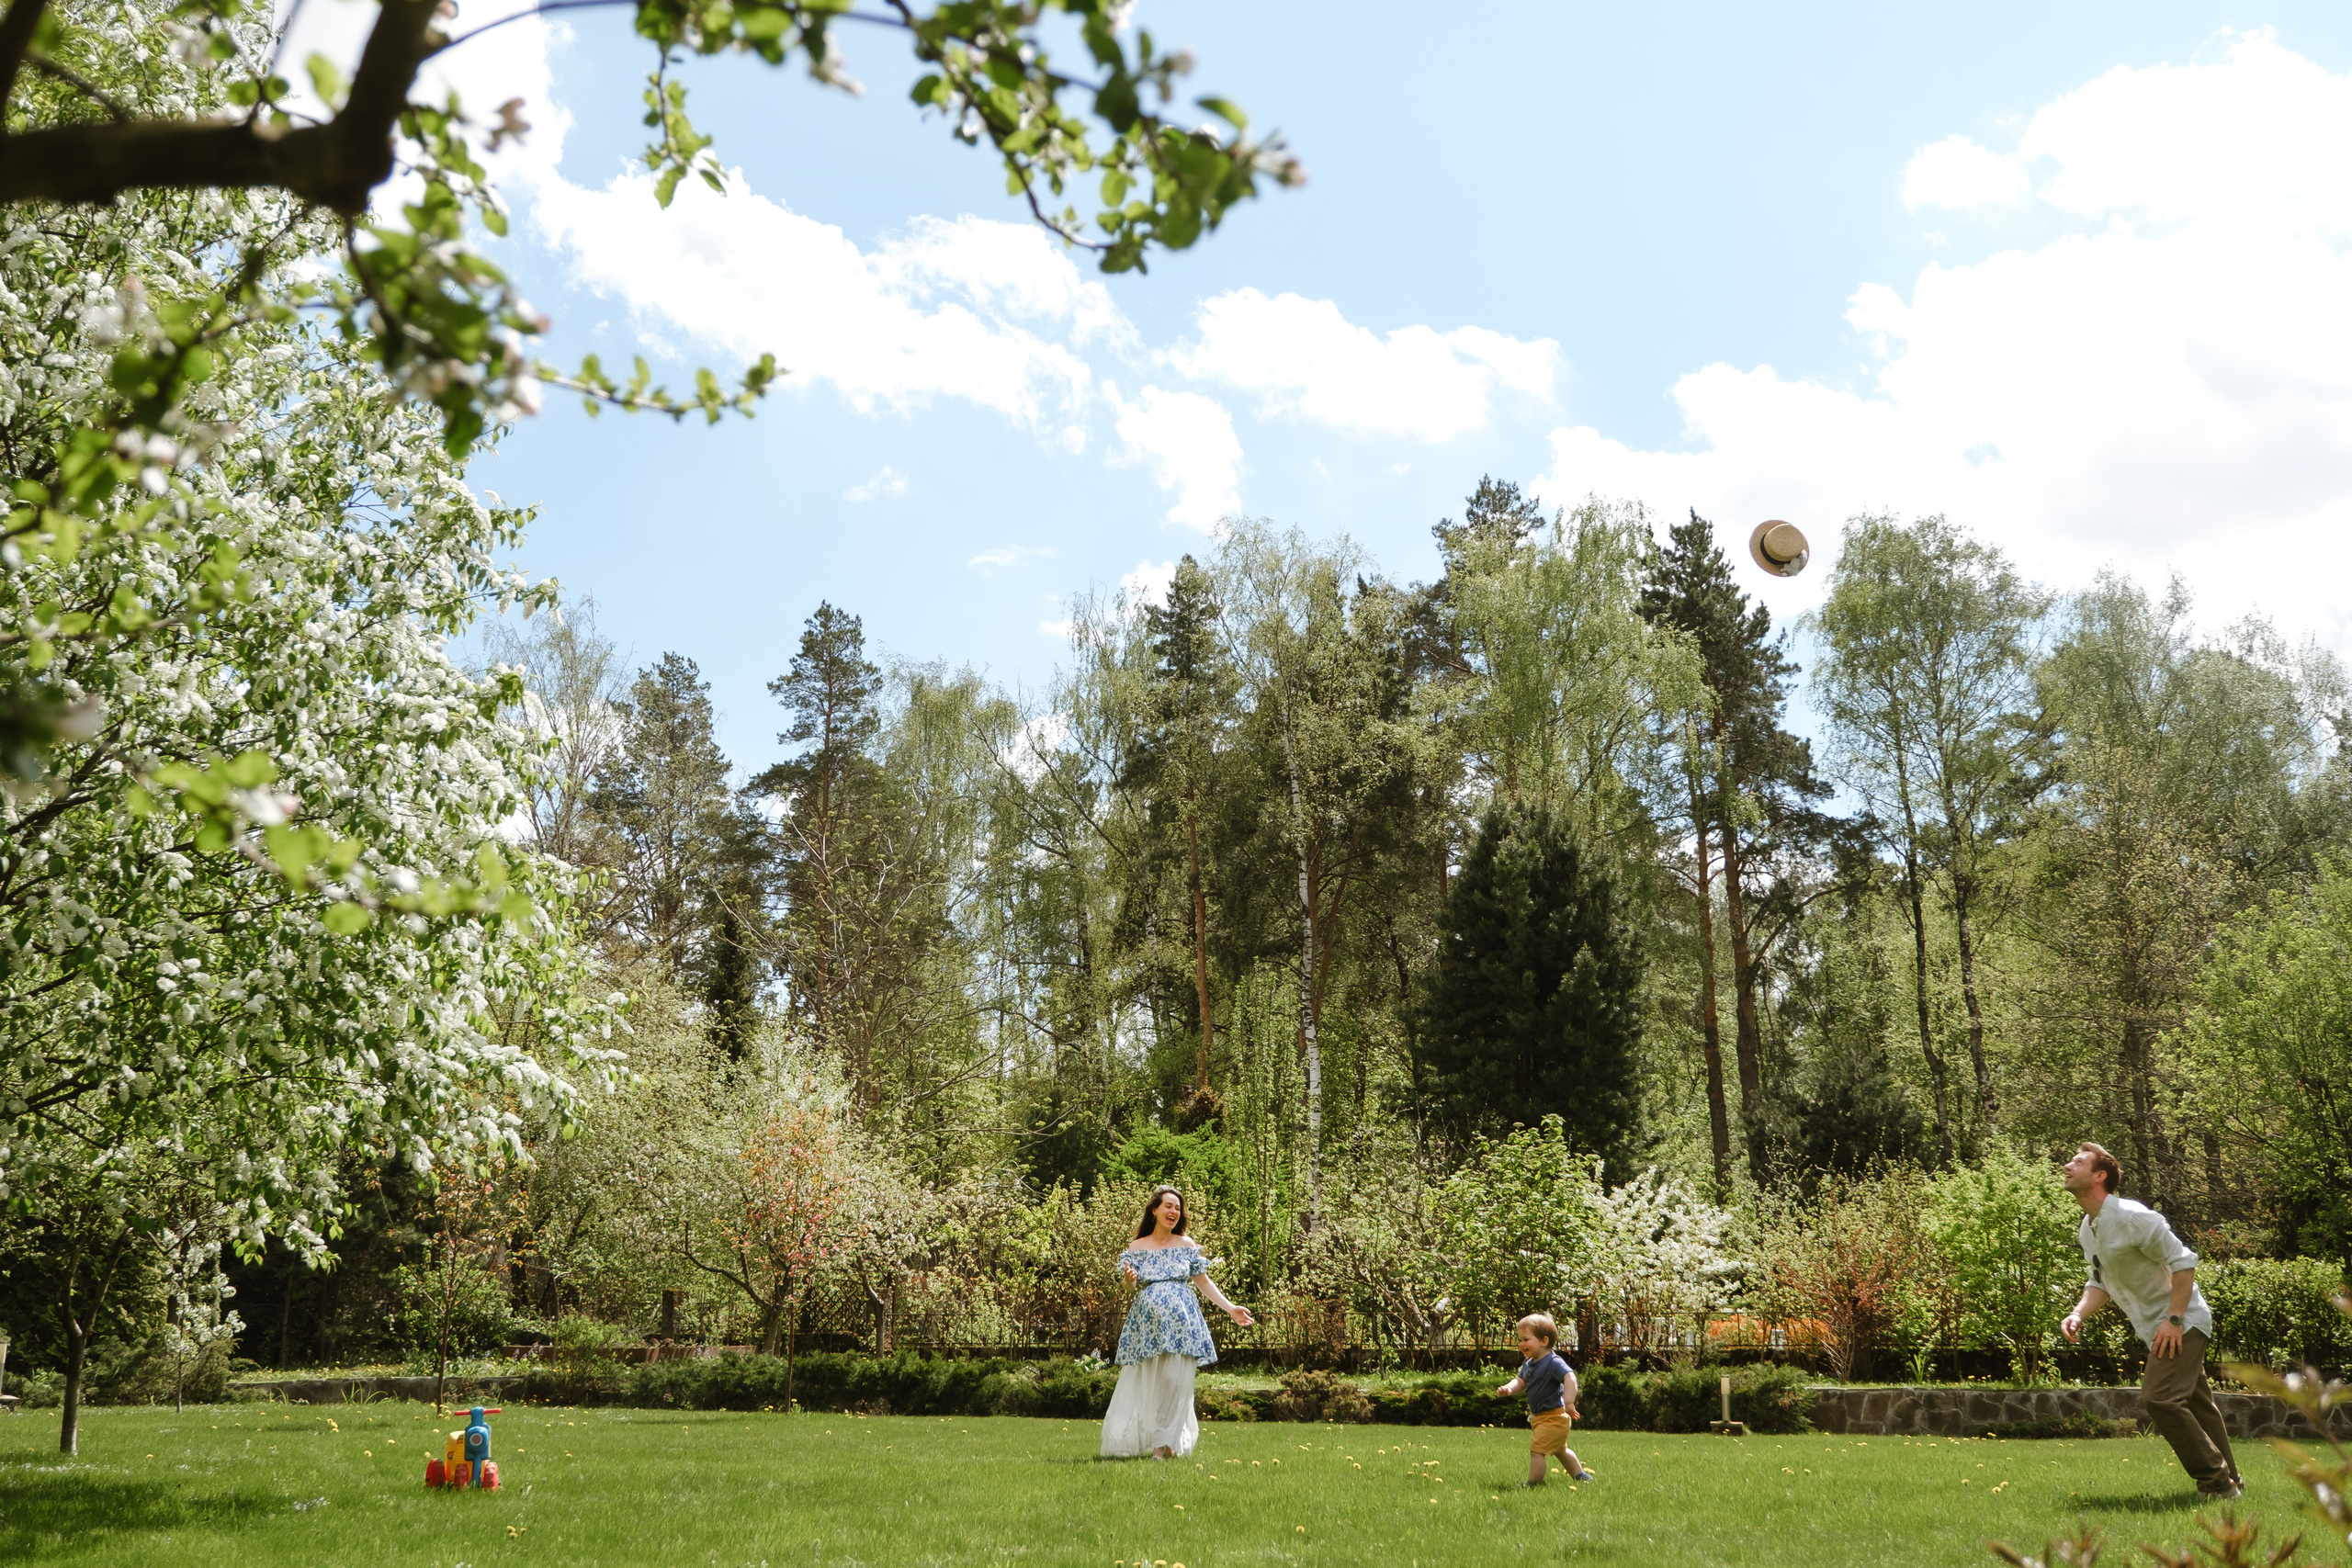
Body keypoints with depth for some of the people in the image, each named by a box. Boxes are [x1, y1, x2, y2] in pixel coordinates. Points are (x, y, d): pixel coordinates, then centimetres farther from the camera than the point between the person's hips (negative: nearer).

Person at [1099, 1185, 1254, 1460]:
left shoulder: (1188, 1245, 8)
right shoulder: (1137, 1247, 6)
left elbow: (1203, 1282, 12)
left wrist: (1230, 1308, 6)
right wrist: (1128, 1278, -21)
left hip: (1181, 1321, 1)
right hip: (1148, 1322, -1)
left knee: (1175, 1381, -6)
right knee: (1145, 1383, -4)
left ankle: (1166, 1443, 3)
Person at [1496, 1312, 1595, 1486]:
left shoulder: (1553, 1362, -22)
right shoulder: (1528, 1364, 7)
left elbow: (1569, 1377, -33)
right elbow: (1521, 1381, 6)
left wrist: (1569, 1402, -44)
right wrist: (1509, 1388, -16)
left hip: (1553, 1416, -11)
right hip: (1539, 1417, 11)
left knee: (1537, 1449, -13)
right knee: (1560, 1449, 26)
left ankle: (1533, 1483, -5)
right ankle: (1581, 1476, 42)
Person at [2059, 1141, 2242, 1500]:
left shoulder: (2132, 1217, -22)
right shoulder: (2086, 1230, 7)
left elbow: (2183, 1261, -21)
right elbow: (2100, 1281, 13)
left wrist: (2174, 1319, -23)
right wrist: (2078, 1314, -6)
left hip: (2182, 1323, -10)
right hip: (2155, 1328, 10)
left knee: (2159, 1398, -19)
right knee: (2196, 1404, 18)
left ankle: (2217, 1483, -8)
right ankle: (2231, 1480, 30)